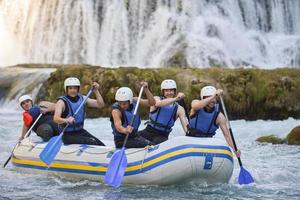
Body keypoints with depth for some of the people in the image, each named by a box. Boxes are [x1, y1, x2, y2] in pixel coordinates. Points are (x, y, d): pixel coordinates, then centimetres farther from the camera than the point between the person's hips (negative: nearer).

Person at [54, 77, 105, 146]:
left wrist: (96, 91, -7)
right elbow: (56, 118, -26)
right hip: (68, 135, -6)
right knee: (91, 143, -26)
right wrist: (66, 120, -47)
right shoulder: (62, 102, -9)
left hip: (81, 131, 6)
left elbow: (100, 105, 5)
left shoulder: (82, 99, 8)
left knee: (101, 145, -13)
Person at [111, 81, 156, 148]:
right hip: (121, 140, -6)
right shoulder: (116, 110, -21)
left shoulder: (134, 101, -4)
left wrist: (146, 89, -23)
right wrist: (125, 130, -62)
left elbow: (152, 103, -10)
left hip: (134, 136, 6)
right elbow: (117, 125, -40)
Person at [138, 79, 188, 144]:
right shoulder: (156, 99, 4)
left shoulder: (179, 109, 6)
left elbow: (185, 126, -3)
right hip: (149, 132, 1)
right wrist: (175, 99, -36)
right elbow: (159, 104, -23)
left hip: (163, 136, 0)